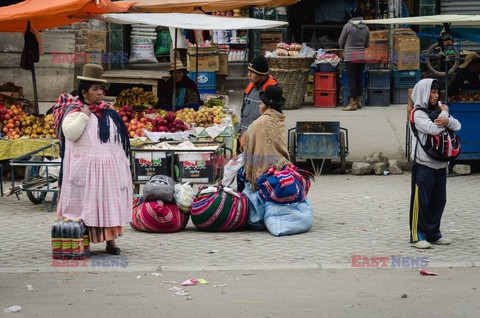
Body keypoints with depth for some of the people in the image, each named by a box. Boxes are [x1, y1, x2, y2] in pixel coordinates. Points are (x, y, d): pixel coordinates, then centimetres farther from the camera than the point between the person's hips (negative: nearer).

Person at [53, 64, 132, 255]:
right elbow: (70, 133, -20)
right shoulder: (75, 110, -3)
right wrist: (84, 115, -18)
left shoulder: (108, 112, 14)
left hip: (111, 167, 5)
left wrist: (124, 165, 17)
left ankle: (110, 239, 11)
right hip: (86, 168, -5)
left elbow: (120, 138, 20)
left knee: (110, 203, 5)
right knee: (86, 204, -2)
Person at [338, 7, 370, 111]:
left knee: (352, 80, -5)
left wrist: (344, 49, 21)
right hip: (362, 57, 5)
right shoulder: (365, 28, 7)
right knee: (359, 80, 12)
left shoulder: (348, 26, -7)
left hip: (350, 57, -5)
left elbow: (341, 42, 2)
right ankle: (358, 101, 17)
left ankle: (352, 103, -7)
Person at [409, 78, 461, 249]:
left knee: (439, 200, 10)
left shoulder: (437, 109, 13)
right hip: (424, 163, -7)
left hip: (440, 164, 7)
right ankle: (418, 236, 2)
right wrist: (445, 113, -7)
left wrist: (447, 121, -15)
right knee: (421, 200, -3)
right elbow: (433, 129, -22)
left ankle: (433, 233, 19)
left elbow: (458, 125, 7)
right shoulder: (418, 113, -8)